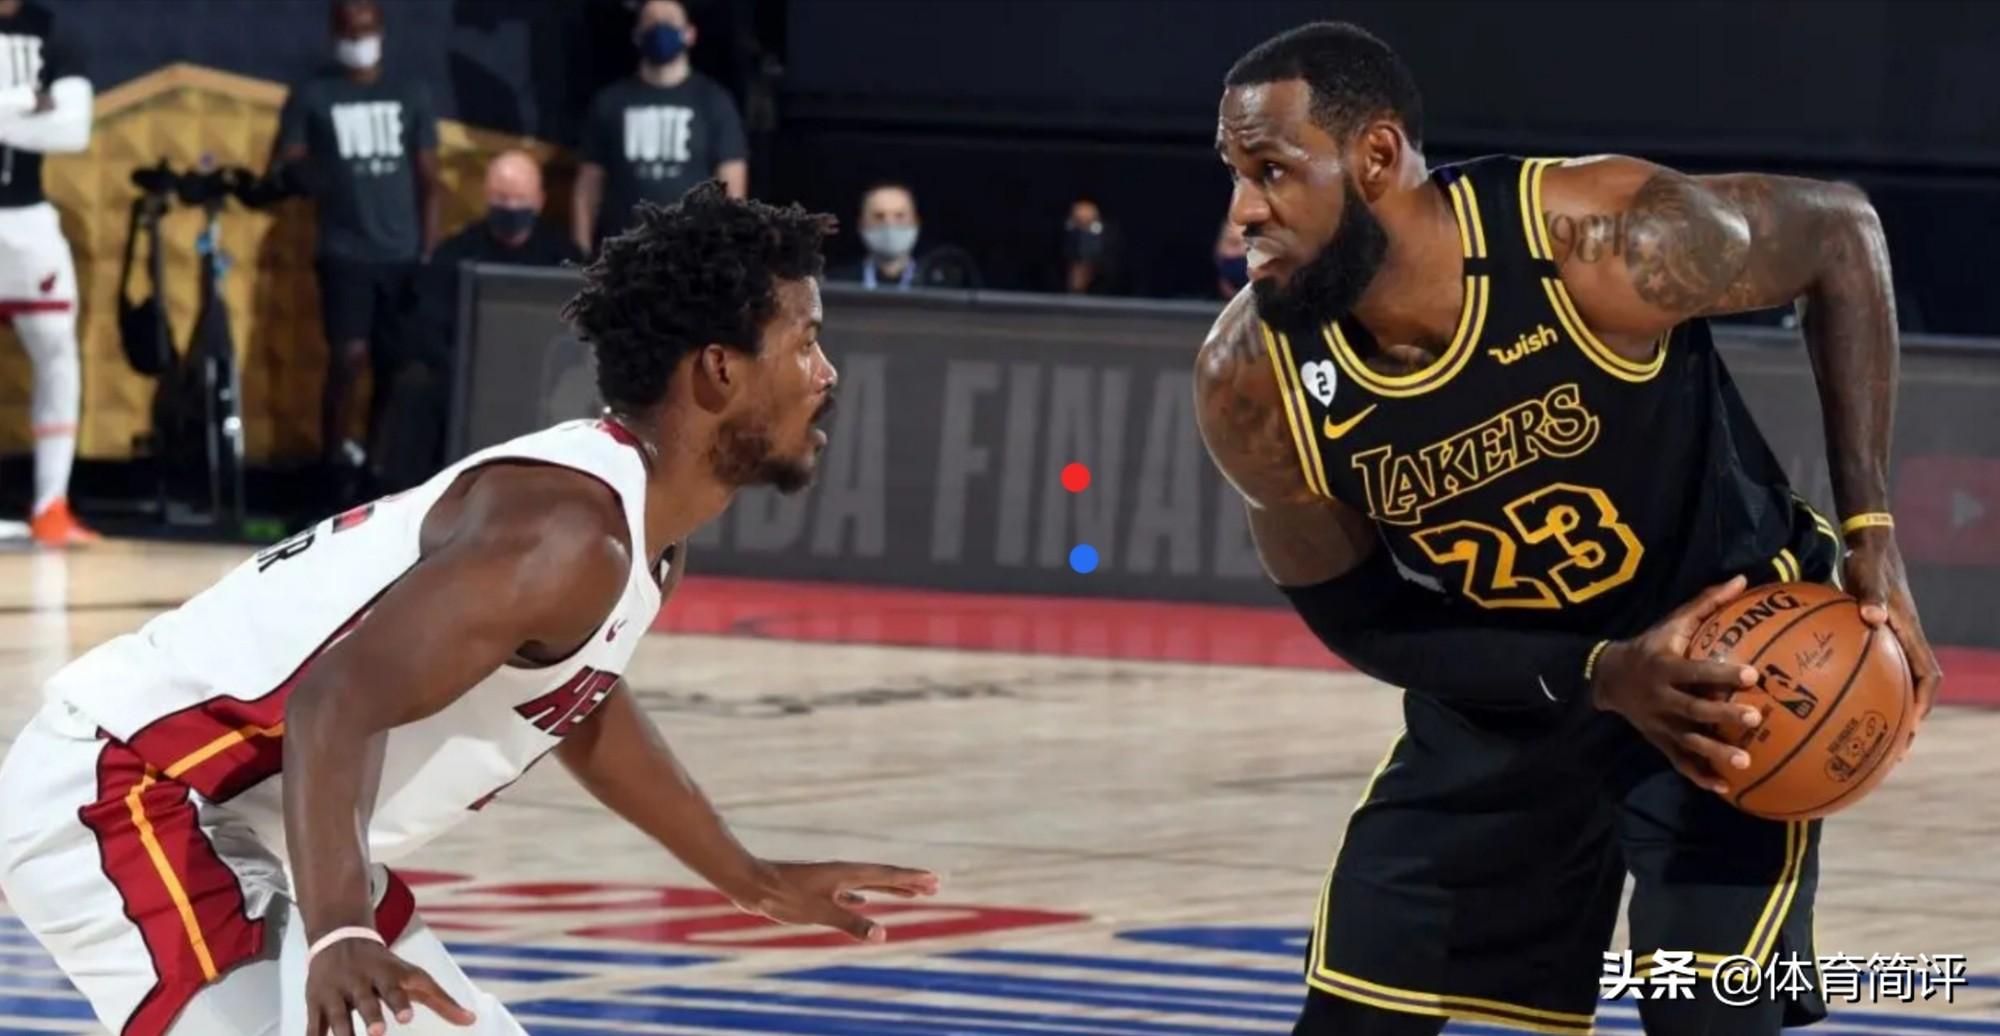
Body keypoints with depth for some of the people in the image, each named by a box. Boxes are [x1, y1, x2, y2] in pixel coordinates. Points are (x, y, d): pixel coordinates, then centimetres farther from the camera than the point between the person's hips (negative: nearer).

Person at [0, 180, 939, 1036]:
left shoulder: (637, 525, 7)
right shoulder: (565, 531, -24)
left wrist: (752, 882, 37)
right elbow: (337, 701, -35)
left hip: (248, 828, 11)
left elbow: (578, 709, 28)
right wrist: (337, 935, -49)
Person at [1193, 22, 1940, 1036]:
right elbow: (1359, 620, -8)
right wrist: (1599, 676, -23)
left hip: (1732, 656, -3)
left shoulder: (1598, 239, -30)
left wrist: (1871, 532, -15)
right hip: (1501, 693, 4)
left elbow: (1840, 235, -12)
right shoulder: (1252, 387, -21)